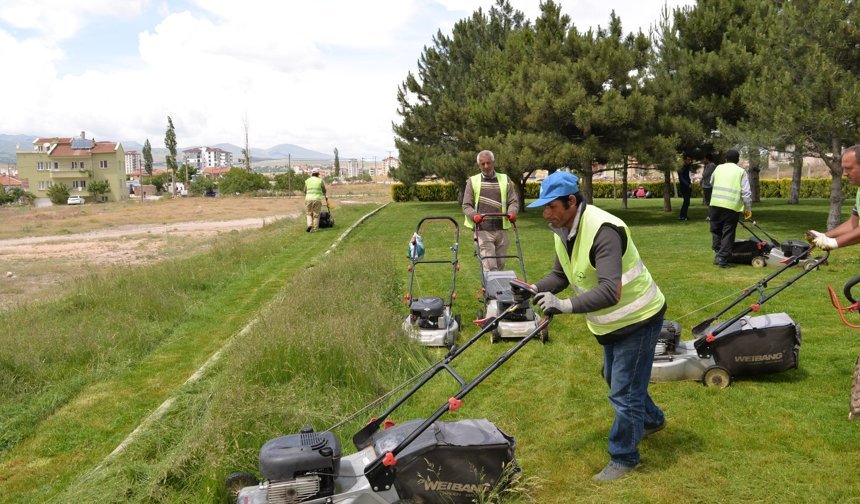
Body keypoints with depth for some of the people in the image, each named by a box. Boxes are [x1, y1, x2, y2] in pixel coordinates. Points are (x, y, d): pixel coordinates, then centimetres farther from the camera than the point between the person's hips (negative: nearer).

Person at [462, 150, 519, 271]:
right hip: (483, 230, -3)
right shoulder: (472, 181, 7)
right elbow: (466, 205, 4)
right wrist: (474, 215, -18)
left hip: (501, 229, 3)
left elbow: (513, 202, 9)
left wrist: (512, 212, -14)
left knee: (500, 264, 8)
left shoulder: (505, 180, 12)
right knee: (490, 266, -12)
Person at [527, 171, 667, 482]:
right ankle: (652, 420, 53)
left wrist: (567, 305, -46)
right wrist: (536, 289, -11)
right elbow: (560, 275, 6)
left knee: (624, 392, 0)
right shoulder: (563, 231, -4)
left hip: (638, 319, -10)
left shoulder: (603, 230, -34)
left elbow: (610, 291, -41)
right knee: (614, 378, 28)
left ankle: (623, 458, 21)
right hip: (610, 323, 10)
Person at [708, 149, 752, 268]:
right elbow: (746, 192, 1)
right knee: (728, 233, 3)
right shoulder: (741, 171, 6)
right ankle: (722, 259, 0)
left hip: (715, 204, 2)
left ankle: (718, 254, 11)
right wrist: (748, 209, 8)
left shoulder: (718, 168, 14)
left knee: (716, 231, 17)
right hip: (732, 206, -2)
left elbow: (711, 183, 28)